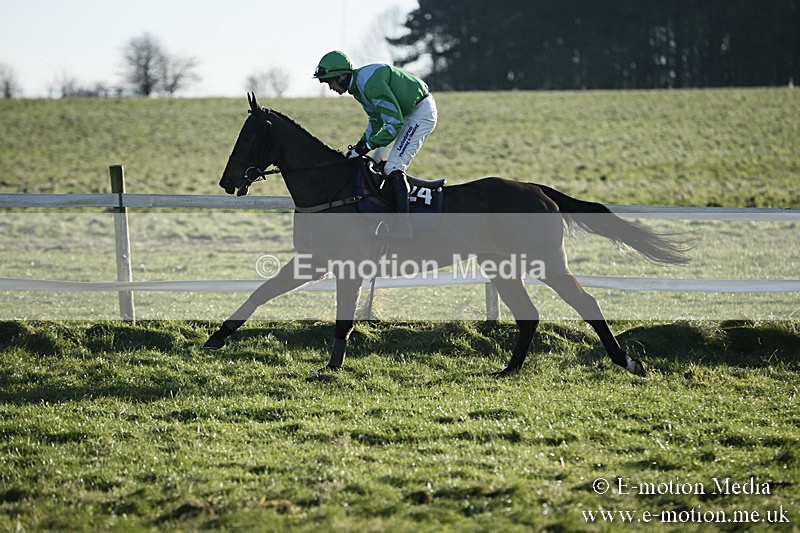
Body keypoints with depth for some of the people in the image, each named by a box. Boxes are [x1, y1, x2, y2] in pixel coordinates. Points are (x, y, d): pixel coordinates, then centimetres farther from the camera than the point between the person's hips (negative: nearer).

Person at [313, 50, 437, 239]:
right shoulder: (357, 85, 5)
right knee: (378, 162, 14)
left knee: (393, 167, -19)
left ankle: (403, 226, -23)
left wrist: (365, 147, -26)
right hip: (405, 112, 11)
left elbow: (394, 123, -29)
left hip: (422, 112, -11)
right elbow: (376, 119, 14)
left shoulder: (370, 83, -28)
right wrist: (362, 143, 0)